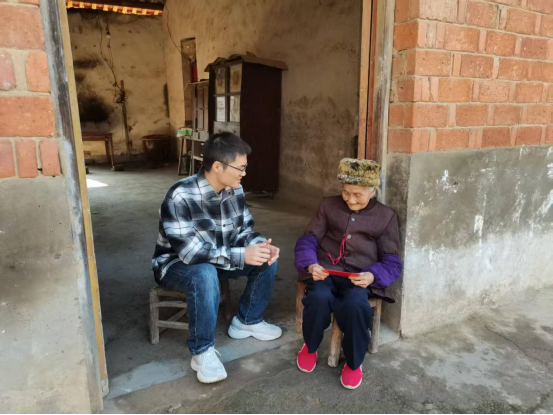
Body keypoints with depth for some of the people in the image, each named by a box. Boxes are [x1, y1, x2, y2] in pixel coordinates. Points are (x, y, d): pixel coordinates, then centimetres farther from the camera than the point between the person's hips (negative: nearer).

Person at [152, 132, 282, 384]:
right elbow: (190, 251, -35)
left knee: (267, 259, -9)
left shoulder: (234, 191, -9)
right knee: (205, 274, -39)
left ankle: (246, 322, 9)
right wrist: (241, 256, -37)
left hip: (217, 259, 7)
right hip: (176, 264, -6)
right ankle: (202, 351, -19)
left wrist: (261, 245, -23)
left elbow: (243, 231, 0)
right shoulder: (180, 197, -30)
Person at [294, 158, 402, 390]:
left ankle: (354, 363, -2)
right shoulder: (329, 206, 12)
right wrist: (311, 264, -15)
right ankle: (310, 346, 3)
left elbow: (392, 262, 5)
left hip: (360, 277, -1)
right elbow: (308, 240, 7)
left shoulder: (386, 217, 9)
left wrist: (372, 276, -17)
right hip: (326, 270, 1)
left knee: (356, 305, -34)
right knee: (318, 298, -32)